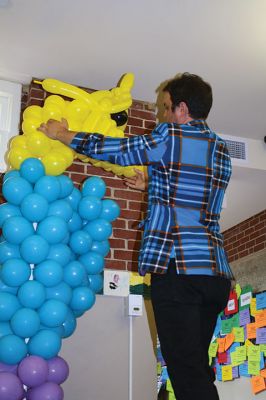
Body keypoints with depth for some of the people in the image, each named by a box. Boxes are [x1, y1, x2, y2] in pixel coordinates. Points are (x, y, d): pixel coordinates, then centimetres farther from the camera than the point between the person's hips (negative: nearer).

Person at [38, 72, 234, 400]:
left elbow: (111, 150, 6)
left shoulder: (170, 136, -2)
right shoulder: (222, 151, 18)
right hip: (217, 272, 7)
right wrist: (151, 183, 39)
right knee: (199, 369, 14)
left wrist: (61, 134, 19)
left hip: (177, 268, -7)